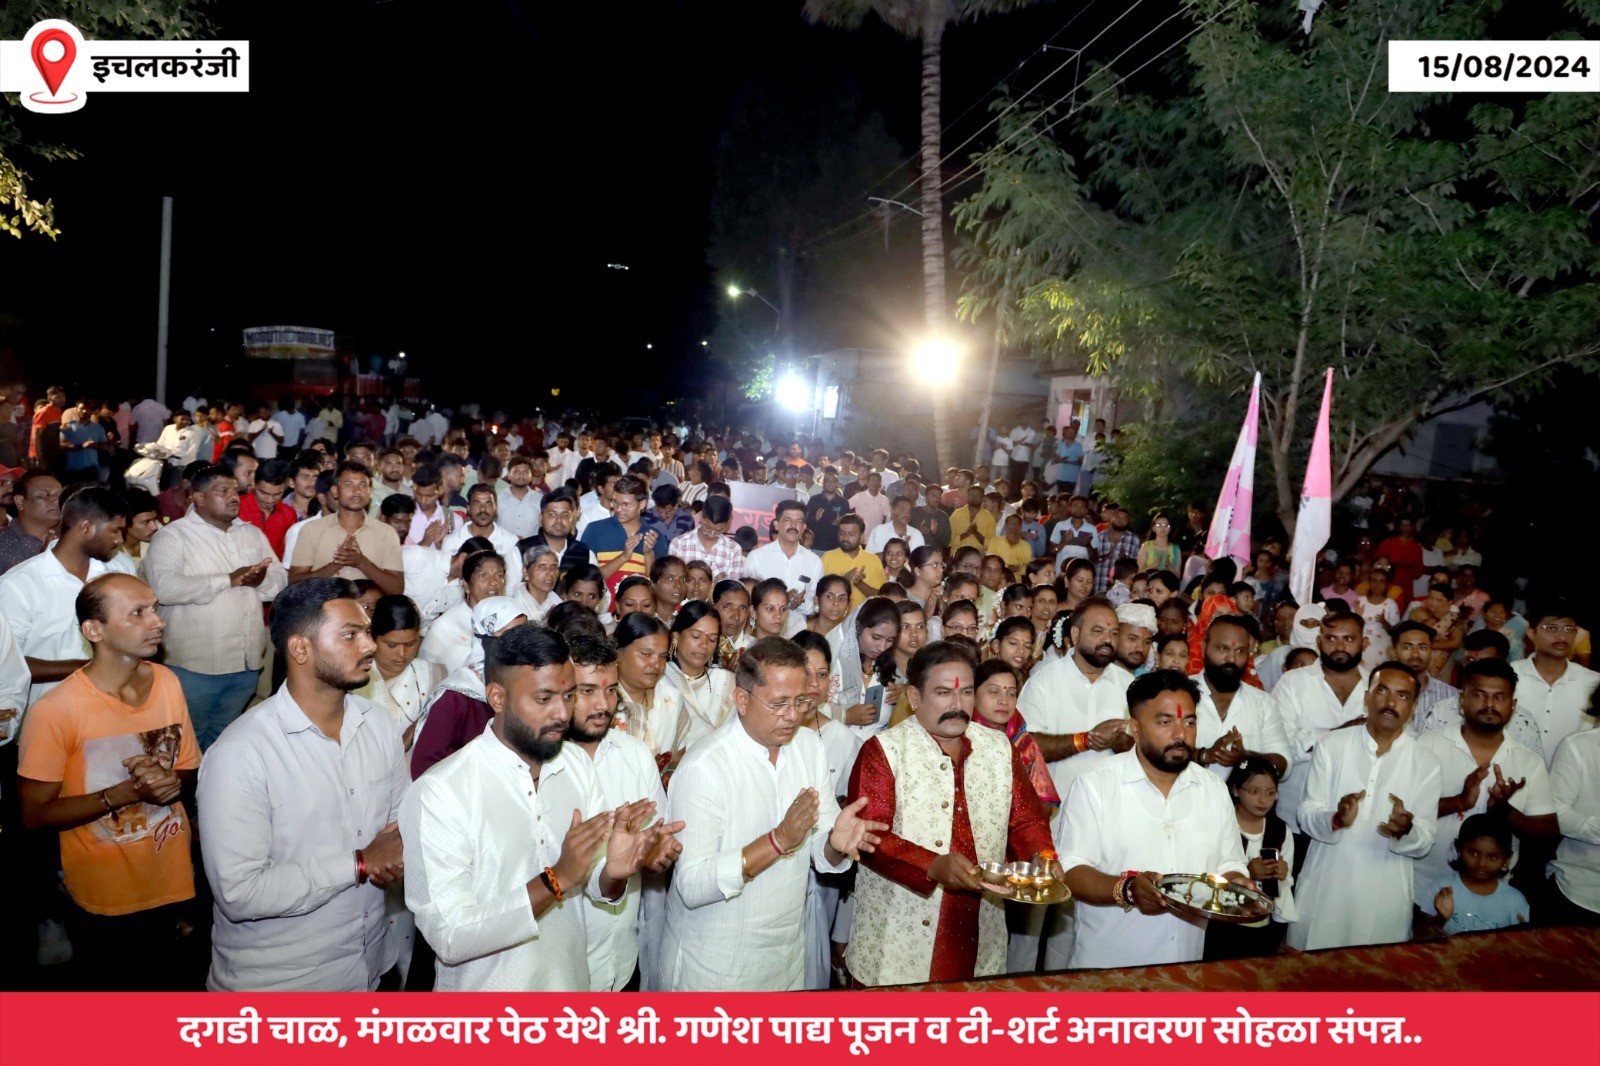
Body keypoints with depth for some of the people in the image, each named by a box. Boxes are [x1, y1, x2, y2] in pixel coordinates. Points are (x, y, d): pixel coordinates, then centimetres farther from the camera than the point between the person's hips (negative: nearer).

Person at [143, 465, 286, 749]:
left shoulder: (253, 533, 13)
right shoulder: (171, 536, -6)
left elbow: (281, 581, 10)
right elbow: (163, 587, -22)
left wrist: (261, 579, -14)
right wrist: (229, 579, -19)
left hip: (247, 663, 5)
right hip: (195, 664, -5)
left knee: (223, 740, 19)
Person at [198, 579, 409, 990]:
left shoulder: (377, 722, -3)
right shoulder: (240, 753, -22)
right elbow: (239, 893, -25)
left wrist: (393, 853, -15)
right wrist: (360, 863, -22)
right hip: (273, 983, -6)